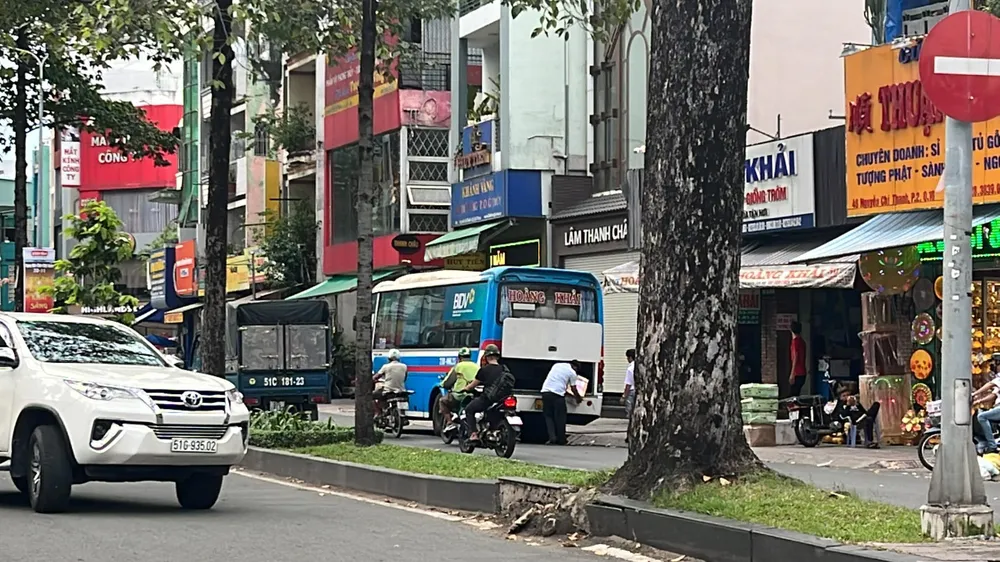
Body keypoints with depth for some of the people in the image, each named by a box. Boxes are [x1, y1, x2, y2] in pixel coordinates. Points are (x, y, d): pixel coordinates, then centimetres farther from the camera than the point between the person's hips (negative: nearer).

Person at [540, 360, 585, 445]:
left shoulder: (557, 365, 22)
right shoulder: (572, 373, 7)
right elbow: (573, 389, 13)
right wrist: (579, 398, 30)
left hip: (545, 391, 4)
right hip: (558, 394, -4)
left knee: (548, 416, 8)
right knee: (560, 418, 5)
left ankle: (552, 438, -3)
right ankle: (561, 440, 10)